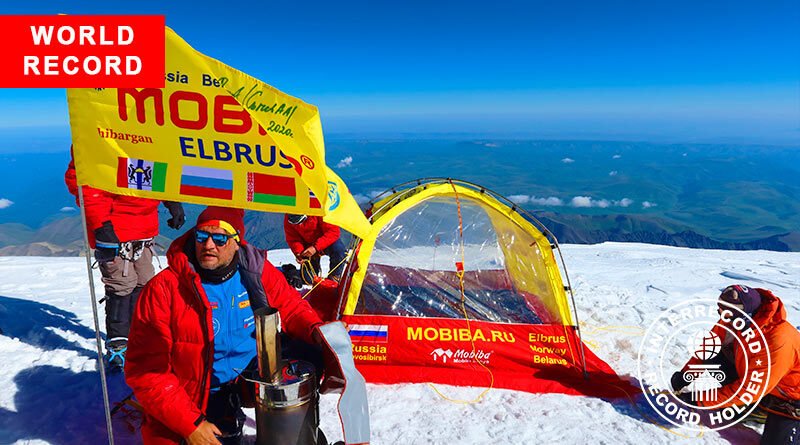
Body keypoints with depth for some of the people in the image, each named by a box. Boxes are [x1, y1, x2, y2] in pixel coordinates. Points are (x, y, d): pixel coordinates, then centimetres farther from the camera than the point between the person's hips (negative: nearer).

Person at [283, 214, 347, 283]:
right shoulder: (288, 220, -17)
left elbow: (333, 231, -28)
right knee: (308, 279, -5)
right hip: (308, 245, 2)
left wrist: (316, 247, -35)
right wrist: (298, 253, -28)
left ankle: (334, 277, -8)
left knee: (339, 249, -35)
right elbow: (293, 240, -8)